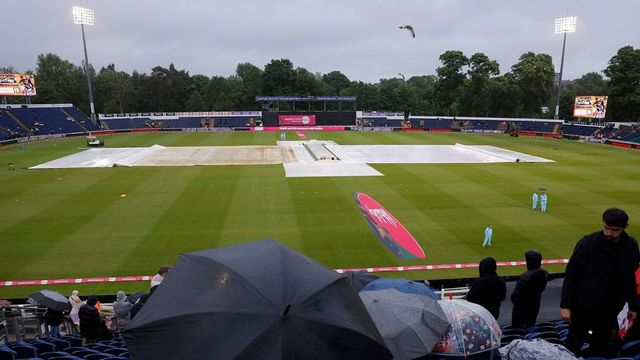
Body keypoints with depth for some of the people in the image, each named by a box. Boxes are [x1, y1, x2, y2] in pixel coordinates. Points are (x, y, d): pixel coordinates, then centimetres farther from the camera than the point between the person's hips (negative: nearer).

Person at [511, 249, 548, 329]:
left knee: (517, 328, 9)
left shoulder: (525, 277, -31)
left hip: (522, 308, -7)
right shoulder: (544, 273, -9)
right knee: (530, 327, 23)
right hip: (535, 307, 7)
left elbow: (515, 295, -25)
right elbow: (542, 288, 6)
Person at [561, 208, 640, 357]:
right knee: (573, 347, 8)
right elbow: (571, 275, -11)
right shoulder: (588, 243, -15)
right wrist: (565, 305, -14)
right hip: (583, 307, -3)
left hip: (610, 309, 4)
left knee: (600, 350, 15)